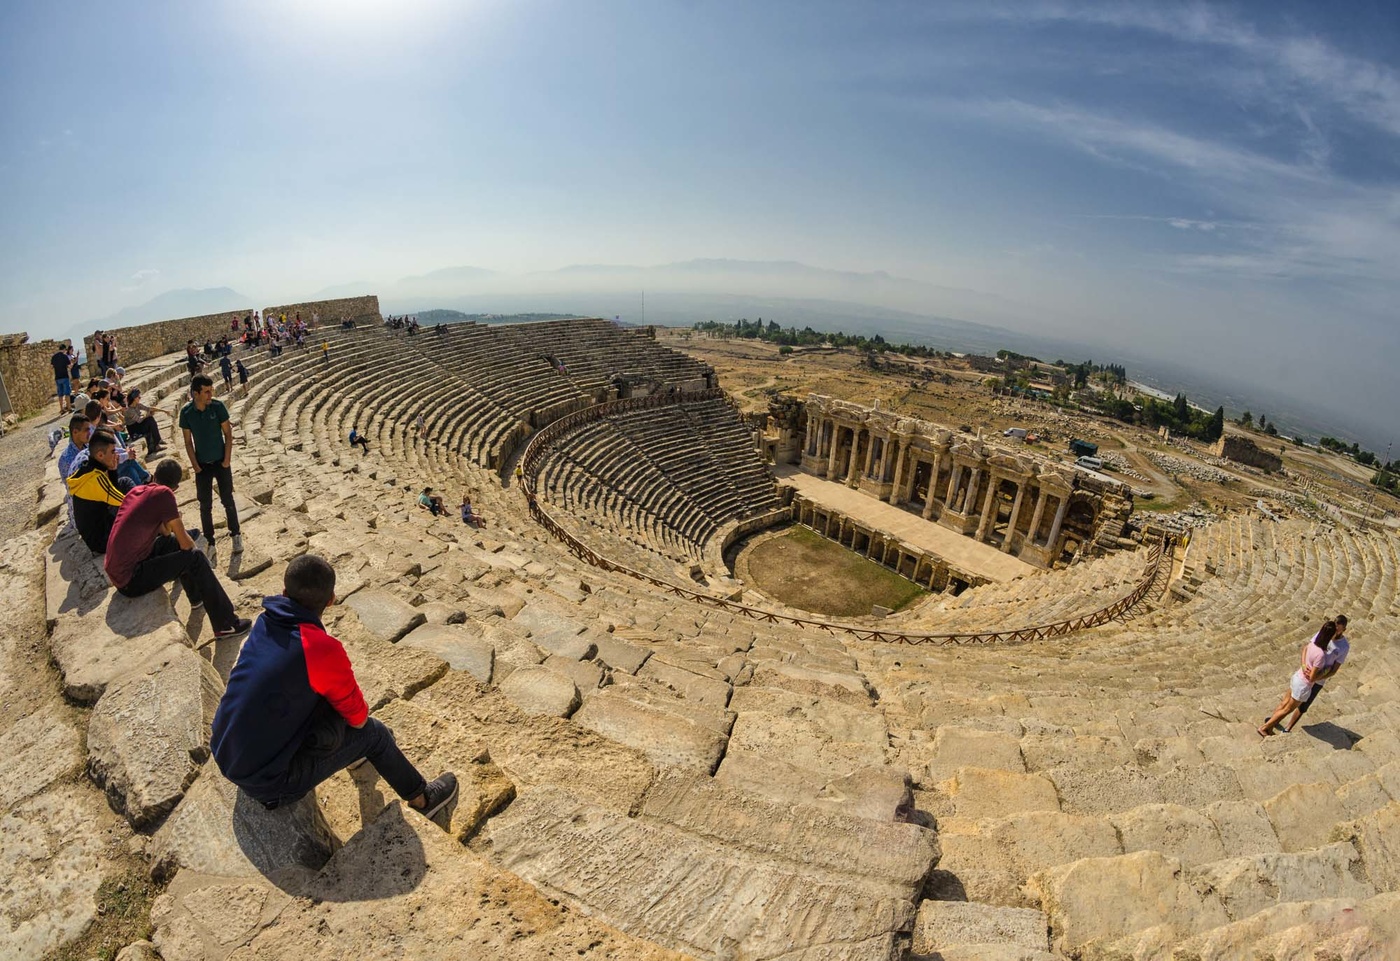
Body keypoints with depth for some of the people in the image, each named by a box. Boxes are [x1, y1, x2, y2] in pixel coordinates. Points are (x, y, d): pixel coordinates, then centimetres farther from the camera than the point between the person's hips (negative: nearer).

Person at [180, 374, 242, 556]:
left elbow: (228, 434, -5)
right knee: (205, 506, 7)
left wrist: (227, 460, -8)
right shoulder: (186, 412, -9)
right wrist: (195, 465, -5)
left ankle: (236, 535, 22)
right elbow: (188, 442, -1)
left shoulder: (218, 406, -11)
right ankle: (210, 542, 19)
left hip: (221, 462, -1)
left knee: (228, 501, 7)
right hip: (202, 465, 1)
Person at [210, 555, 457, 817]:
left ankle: (355, 749, 40)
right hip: (265, 782, -7)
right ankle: (422, 798, 25)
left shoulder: (265, 623, -6)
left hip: (224, 756, 7)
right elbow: (359, 718, -12)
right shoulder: (322, 649, -27)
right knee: (372, 732, 6)